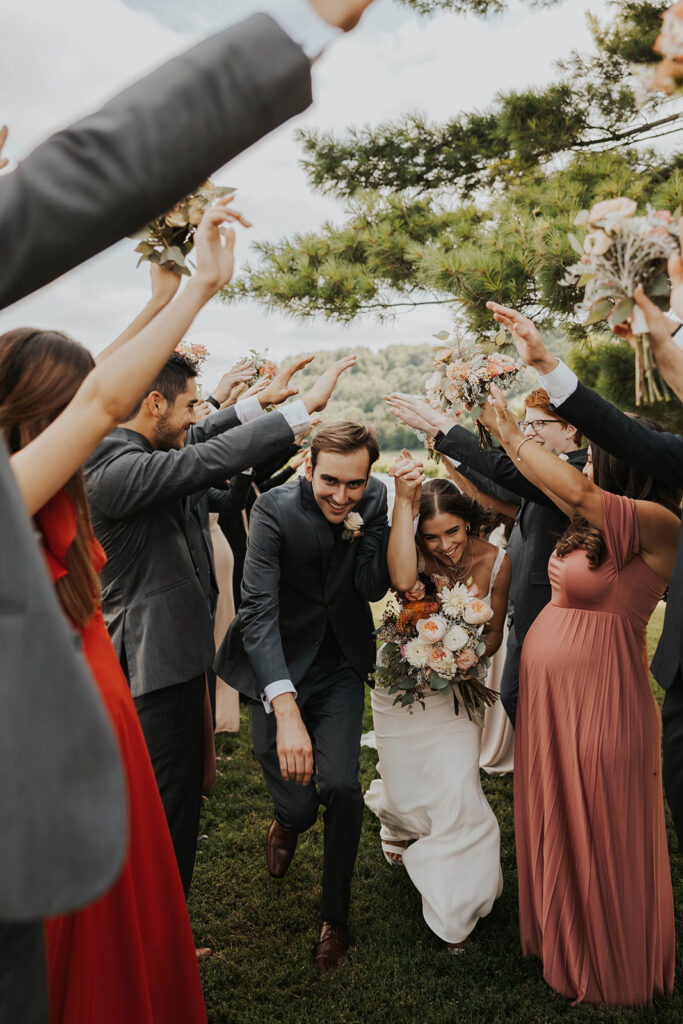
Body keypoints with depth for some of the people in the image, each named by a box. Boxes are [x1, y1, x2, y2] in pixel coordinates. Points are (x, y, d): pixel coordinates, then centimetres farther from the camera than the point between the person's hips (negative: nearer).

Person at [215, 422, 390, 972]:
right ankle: (290, 821, 43)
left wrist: (360, 523, -24)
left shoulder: (376, 499, -10)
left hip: (341, 667, 2)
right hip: (279, 668, -2)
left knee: (341, 787, -12)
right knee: (297, 802, 1)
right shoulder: (275, 509, -22)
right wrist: (286, 710, -38)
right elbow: (258, 610, -28)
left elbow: (375, 588, -12)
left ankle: (335, 915, 15)